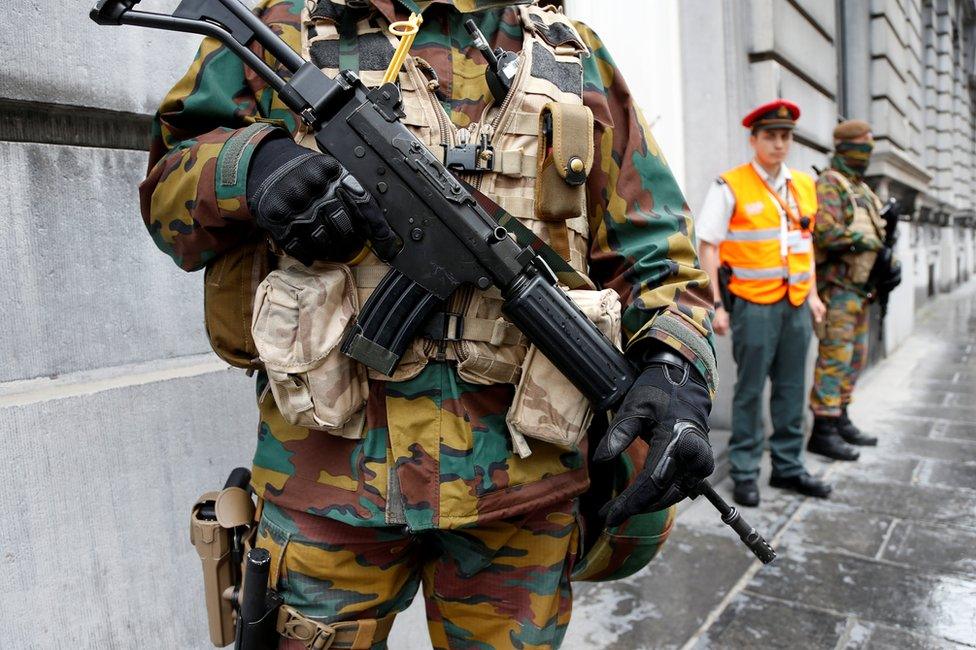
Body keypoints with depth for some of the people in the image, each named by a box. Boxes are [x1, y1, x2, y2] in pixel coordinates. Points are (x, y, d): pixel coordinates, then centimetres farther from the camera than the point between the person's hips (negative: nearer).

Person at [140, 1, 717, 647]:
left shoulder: (577, 58, 11)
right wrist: (249, 161, -14)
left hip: (523, 474, 2)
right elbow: (166, 184, 9)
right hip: (333, 467, -1)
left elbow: (653, 249, 8)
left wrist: (678, 371, -10)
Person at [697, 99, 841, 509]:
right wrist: (717, 305, -13)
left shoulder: (804, 186, 12)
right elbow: (708, 247, -8)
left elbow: (806, 243, 20)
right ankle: (744, 475, 13)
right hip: (754, 304, -6)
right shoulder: (731, 187, -6)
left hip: (796, 305, 6)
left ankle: (788, 467, 26)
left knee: (792, 390, 12)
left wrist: (813, 295, 15)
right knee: (750, 391, 2)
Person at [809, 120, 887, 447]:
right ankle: (823, 429, -3)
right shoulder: (828, 184, -9)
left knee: (854, 358, 14)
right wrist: (865, 241, -11)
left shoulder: (862, 190, 20)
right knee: (834, 358, -9)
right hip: (838, 287, -10)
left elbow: (878, 232, 22)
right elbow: (827, 233, -23)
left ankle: (840, 419, 24)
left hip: (859, 289, 10)